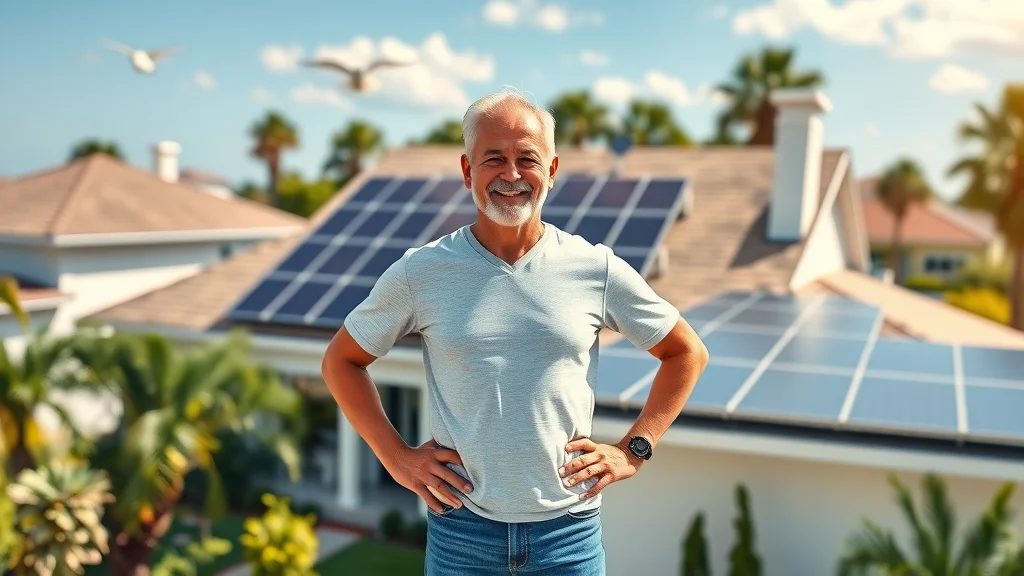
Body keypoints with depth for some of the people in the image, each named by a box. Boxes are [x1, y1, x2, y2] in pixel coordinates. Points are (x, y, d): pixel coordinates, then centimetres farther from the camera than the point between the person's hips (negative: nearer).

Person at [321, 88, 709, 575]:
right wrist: (395, 456, -1)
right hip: (460, 526, 0)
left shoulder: (597, 270, -5)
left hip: (570, 529, 1)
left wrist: (633, 450, 1)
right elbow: (341, 359, 7)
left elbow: (688, 353, 7)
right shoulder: (421, 272, -5)